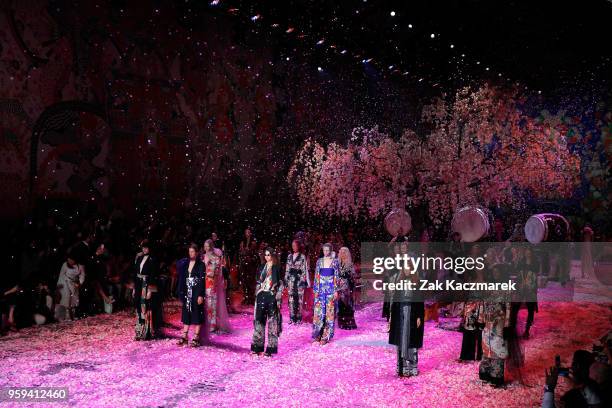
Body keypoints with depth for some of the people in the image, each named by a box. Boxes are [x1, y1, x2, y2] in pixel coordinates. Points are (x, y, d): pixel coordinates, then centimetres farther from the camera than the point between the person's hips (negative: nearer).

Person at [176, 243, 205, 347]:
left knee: (197, 314, -1)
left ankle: (196, 337, 4)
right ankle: (185, 336, 14)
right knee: (186, 313, 8)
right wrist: (181, 293, 7)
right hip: (187, 293, 5)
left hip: (196, 293, -5)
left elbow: (202, 280, -11)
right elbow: (182, 278, 12)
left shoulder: (200, 264, -7)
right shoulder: (185, 263, 8)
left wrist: (201, 295, -16)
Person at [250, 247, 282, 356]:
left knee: (272, 321, -1)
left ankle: (270, 348, 5)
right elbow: (258, 282, 15)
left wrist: (278, 298, -8)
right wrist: (256, 296, 9)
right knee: (259, 320, 4)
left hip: (272, 296, -4)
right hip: (261, 296, 4)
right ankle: (257, 347, 11)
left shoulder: (277, 268, 0)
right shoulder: (262, 267, 12)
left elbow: (280, 284, -1)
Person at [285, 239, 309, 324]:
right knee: (291, 299, 2)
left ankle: (298, 318, 1)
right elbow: (287, 269, 15)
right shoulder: (289, 256, 13)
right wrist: (286, 279, 10)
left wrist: (305, 281, -8)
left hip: (299, 279, -4)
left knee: (299, 298, -4)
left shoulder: (303, 257, 0)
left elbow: (305, 269, -2)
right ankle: (292, 317, 8)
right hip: (291, 279, 4)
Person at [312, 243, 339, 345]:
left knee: (329, 312, 0)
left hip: (331, 288, -2)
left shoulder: (335, 262, 1)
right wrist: (316, 290, 2)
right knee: (318, 311, -1)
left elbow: (336, 277, 0)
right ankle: (317, 334, 8)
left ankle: (326, 336, 6)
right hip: (321, 288, 2)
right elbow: (316, 275, 7)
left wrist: (336, 290, -6)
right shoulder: (319, 261, 7)